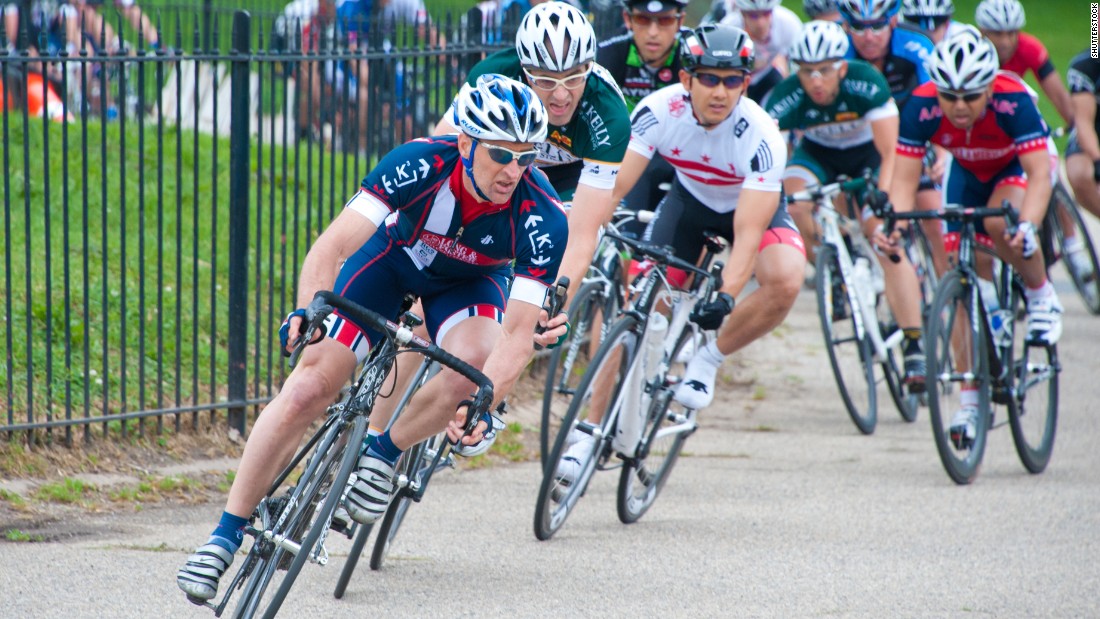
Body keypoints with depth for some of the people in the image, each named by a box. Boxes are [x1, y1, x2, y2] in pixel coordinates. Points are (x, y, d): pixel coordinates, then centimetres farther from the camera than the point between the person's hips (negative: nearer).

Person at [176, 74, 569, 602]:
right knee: (307, 389, -13)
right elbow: (332, 246, -37)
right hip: (395, 256, 0)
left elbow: (518, 335, -35)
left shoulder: (543, 218, -34)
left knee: (474, 366, -33)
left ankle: (383, 452, -4)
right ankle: (226, 534, 0)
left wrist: (484, 407, -51)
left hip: (471, 279, 0)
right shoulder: (420, 163, -35)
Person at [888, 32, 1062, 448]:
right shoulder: (922, 107, -32)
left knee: (1000, 224, -36)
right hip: (968, 173, 3)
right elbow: (904, 179, -30)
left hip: (1018, 166, -3)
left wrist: (1028, 225, -61)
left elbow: (1039, 173, -43)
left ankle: (1041, 294, -6)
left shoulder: (1013, 102, -38)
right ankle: (971, 401, 3)